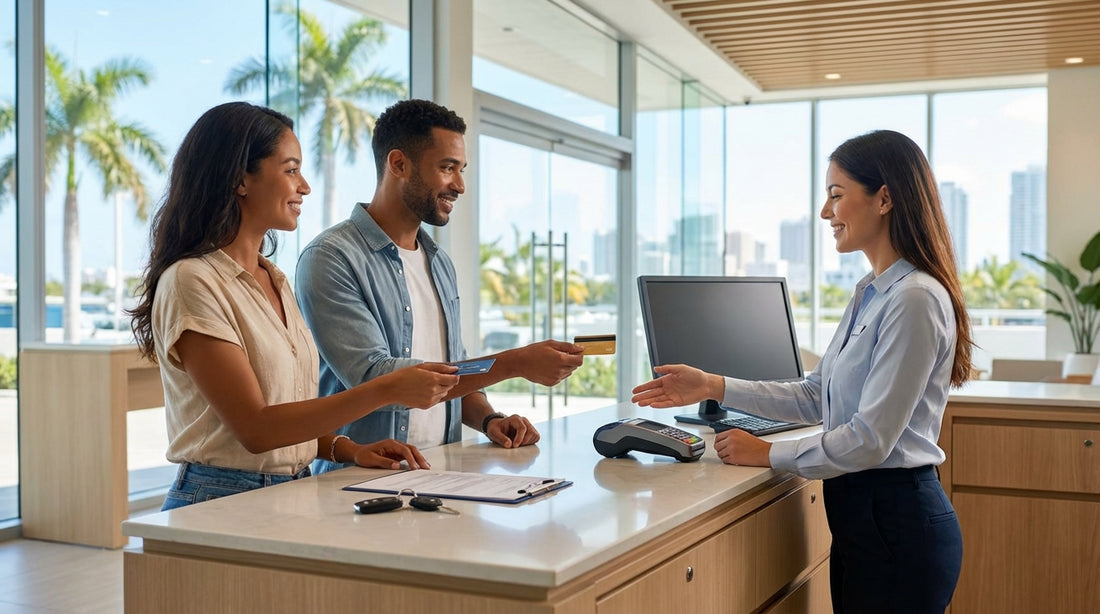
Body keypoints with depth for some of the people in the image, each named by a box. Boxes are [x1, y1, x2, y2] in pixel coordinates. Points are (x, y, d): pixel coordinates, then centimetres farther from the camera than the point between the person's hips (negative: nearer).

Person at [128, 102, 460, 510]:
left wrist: (350, 450, 0)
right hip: (219, 506, -7)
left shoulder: (275, 281, 15)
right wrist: (387, 390, -19)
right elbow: (254, 429, -16)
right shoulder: (192, 282, -10)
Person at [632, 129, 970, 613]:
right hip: (860, 515, 9)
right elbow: (817, 396, 13)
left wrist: (768, 454, -11)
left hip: (897, 523, -9)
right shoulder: (870, 293, 11)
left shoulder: (914, 300, -20)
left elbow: (870, 439, -22)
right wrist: (713, 387, 7)